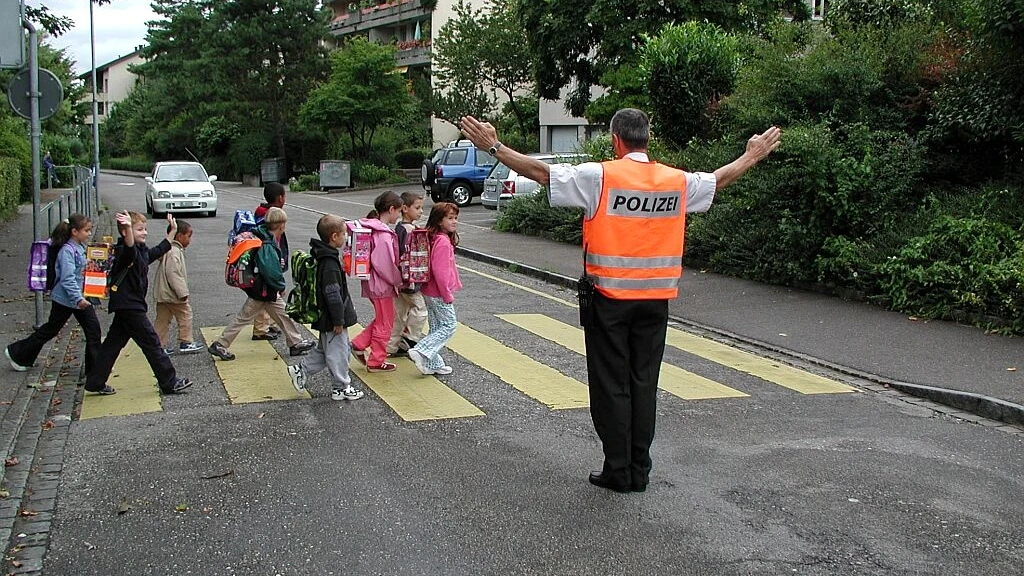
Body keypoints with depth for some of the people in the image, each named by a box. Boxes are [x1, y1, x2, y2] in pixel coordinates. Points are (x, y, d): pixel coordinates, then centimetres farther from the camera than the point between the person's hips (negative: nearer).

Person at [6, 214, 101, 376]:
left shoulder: (80, 248, 5)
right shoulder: (67, 251, -21)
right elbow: (67, 278, -28)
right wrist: (78, 299, -33)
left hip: (81, 297, 8)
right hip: (65, 298, -8)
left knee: (93, 328, 2)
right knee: (50, 329, 6)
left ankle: (95, 367, 9)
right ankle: (16, 353, 24)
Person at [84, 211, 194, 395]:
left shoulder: (142, 250, 13)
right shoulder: (123, 251, -17)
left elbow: (158, 251, 32)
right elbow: (129, 246, -42)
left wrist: (172, 232, 36)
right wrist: (128, 229, -61)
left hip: (128, 307, 10)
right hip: (129, 306, -10)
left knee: (113, 344, 13)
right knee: (151, 343, -3)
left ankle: (95, 382, 19)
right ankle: (170, 382, 3)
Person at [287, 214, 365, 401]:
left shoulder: (321, 256, 8)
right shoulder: (330, 263, -24)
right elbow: (332, 294, -24)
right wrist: (338, 320, -19)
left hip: (325, 316, 10)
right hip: (333, 319, -10)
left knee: (324, 349, 23)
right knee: (338, 352, 2)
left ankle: (301, 371, 26)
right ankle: (341, 388, 12)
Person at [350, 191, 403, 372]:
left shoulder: (372, 228, 7)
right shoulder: (384, 235, -23)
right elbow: (385, 264, -25)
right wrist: (398, 281, -11)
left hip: (373, 283, 9)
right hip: (382, 285, -9)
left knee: (382, 319, 22)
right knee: (385, 323, 5)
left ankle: (359, 345, 20)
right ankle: (376, 361, 15)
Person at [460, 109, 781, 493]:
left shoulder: (600, 176, -11)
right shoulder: (678, 181, 4)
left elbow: (541, 172, -11)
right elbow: (720, 179, 22)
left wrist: (493, 147, -3)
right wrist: (752, 156, 40)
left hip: (609, 298, -4)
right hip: (656, 300, 4)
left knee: (611, 386, 5)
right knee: (644, 384, 12)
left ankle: (618, 472, 11)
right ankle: (640, 472, 18)